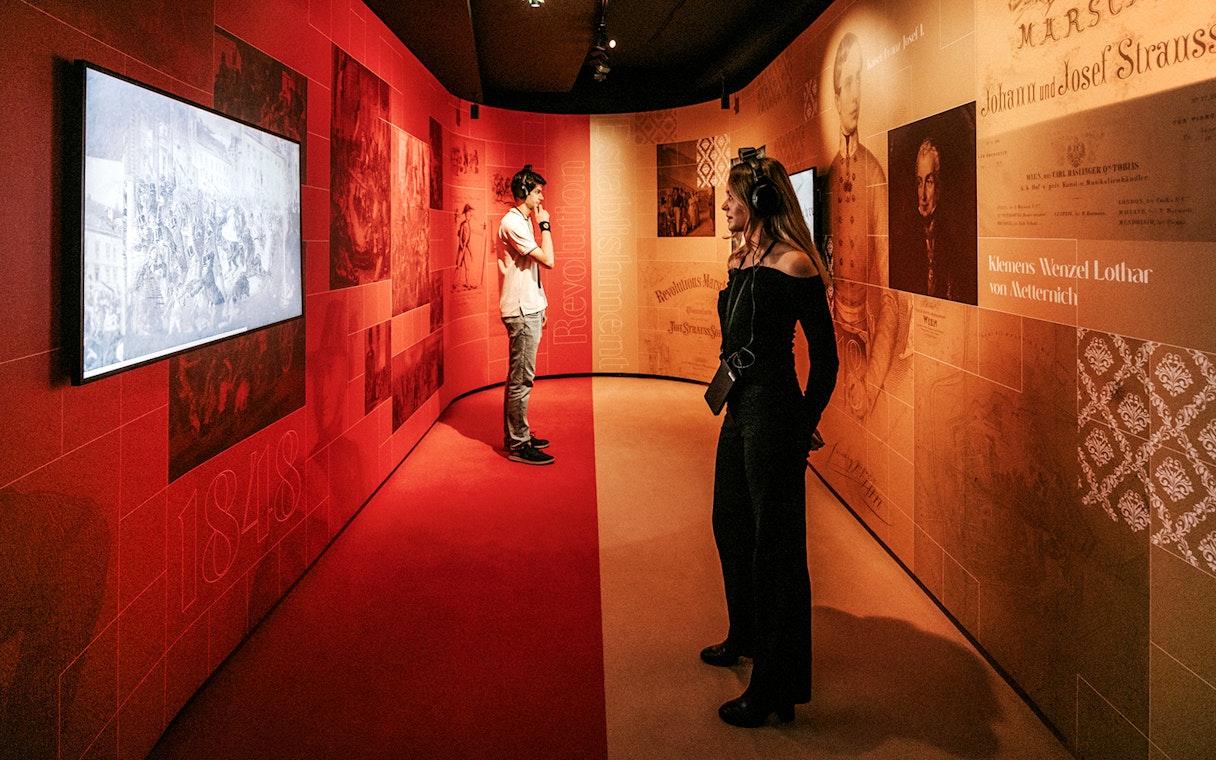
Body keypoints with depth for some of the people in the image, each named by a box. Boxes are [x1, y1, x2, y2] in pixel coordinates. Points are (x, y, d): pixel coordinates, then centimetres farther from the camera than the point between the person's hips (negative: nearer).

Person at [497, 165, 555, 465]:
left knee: (519, 378, 15)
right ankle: (518, 445, 0)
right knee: (521, 380, -6)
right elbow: (548, 260, -21)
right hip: (521, 312, -10)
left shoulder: (522, 221, 17)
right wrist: (545, 225, -10)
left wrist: (539, 306, 19)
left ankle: (516, 436, 23)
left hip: (527, 310, 10)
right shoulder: (512, 223, -15)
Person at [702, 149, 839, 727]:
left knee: (773, 540, 0)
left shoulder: (793, 263, -15)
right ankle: (745, 637, 46)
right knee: (731, 525, 22)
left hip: (773, 413, -10)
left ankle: (774, 686, 14)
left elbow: (825, 357, -12)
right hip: (740, 409, 10)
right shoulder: (743, 260, 11)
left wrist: (805, 424, -5)